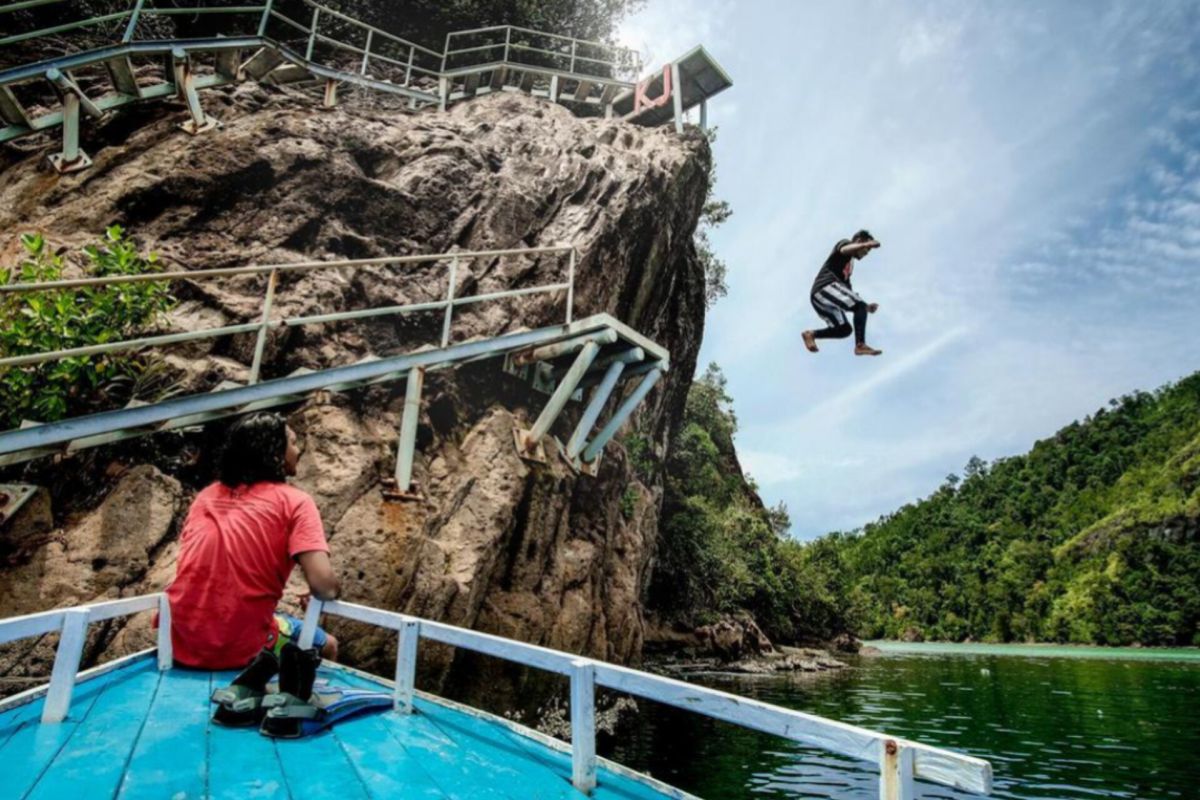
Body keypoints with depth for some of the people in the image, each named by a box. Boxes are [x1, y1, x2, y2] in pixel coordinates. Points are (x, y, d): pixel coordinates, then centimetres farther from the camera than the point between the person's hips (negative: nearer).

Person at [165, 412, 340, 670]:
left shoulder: (206, 494, 9)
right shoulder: (294, 501, -8)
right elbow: (323, 585, -19)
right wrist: (323, 596, 4)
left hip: (181, 643, 6)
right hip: (239, 650, -6)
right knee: (327, 646, 21)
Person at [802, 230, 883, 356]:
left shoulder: (849, 265, 34)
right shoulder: (846, 243, 12)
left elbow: (849, 298, 31)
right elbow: (843, 250, -17)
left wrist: (865, 306, 20)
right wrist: (867, 244, -33)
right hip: (826, 286, -9)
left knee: (845, 329, 10)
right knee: (860, 306, -19)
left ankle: (811, 334, 9)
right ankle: (860, 345, -28)